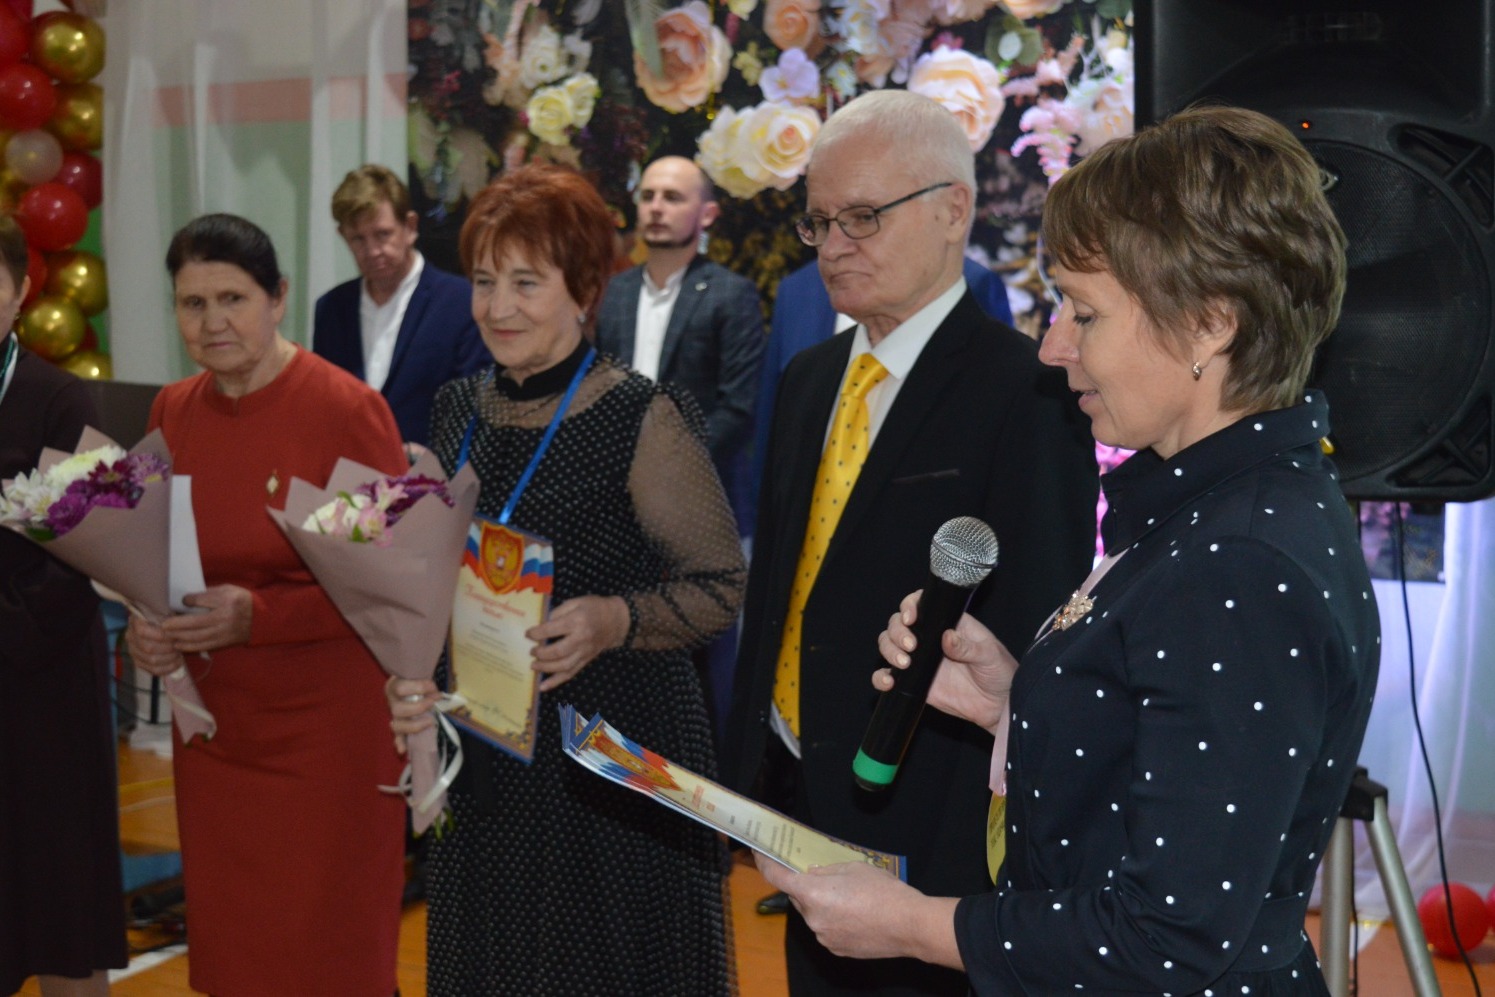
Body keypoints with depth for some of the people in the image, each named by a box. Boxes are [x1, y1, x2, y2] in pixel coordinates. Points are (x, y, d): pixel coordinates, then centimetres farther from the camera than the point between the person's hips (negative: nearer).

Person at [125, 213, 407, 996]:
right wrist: (146, 625, -7)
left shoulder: (347, 409, -13)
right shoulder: (172, 412, 4)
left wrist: (256, 615, -23)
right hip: (212, 723, 5)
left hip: (325, 726, -5)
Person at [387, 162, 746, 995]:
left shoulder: (644, 419, -14)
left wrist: (615, 620, -28)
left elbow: (722, 584, -12)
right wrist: (414, 683, -2)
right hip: (486, 763, 6)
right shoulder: (460, 410, 5)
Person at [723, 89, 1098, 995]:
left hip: (927, 826, -7)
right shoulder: (809, 379, 9)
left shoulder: (1027, 393, -16)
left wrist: (964, 872, -22)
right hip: (798, 805, 7)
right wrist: (749, 766, 9)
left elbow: (1030, 643, -20)